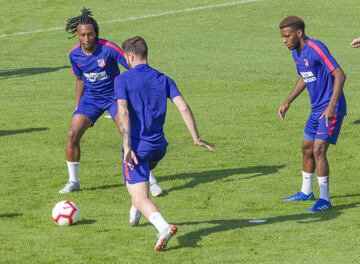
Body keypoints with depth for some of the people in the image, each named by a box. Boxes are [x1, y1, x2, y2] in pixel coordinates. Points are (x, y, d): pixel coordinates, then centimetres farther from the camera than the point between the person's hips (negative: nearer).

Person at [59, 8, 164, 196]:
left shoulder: (109, 49, -22)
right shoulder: (75, 55, -6)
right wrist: (77, 106, 14)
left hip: (114, 96, -4)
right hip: (90, 98, 4)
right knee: (73, 133, -11)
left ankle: (151, 182, -7)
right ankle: (73, 181, 7)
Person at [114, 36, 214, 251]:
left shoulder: (123, 80, -6)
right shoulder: (164, 80, 6)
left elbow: (123, 112, -19)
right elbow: (183, 107, -3)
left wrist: (127, 146, -22)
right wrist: (196, 138, 1)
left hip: (137, 147, -6)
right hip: (159, 145, 6)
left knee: (140, 198, -10)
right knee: (143, 175, 39)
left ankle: (163, 226, -36)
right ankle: (135, 214, 51)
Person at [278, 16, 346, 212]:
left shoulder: (316, 49, -21)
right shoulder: (296, 52, 7)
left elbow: (340, 76, -25)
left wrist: (331, 106, -31)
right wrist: (287, 103, 22)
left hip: (331, 110, -10)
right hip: (316, 108, 10)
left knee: (318, 150, -15)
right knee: (307, 148, 17)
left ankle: (324, 200, -10)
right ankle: (306, 192, 34)